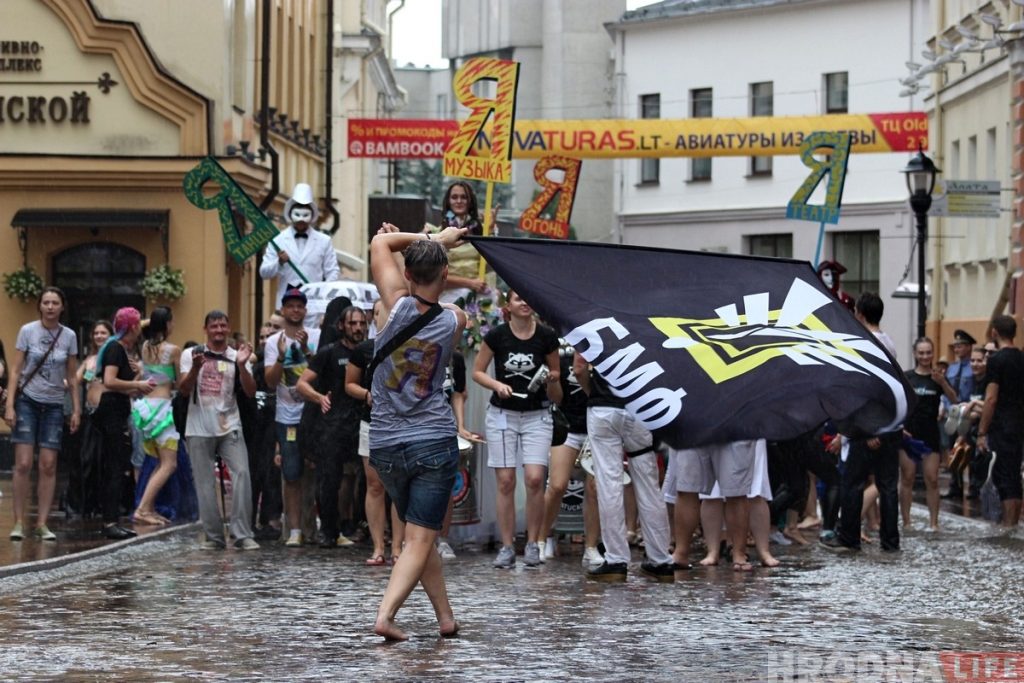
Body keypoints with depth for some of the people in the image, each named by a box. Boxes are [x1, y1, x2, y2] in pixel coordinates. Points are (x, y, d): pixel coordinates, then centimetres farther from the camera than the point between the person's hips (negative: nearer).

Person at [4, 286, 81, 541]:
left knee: (48, 466, -1)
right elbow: (15, 371, -3)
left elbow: (72, 377, 9)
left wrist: (77, 409, 4)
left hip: (54, 405, 2)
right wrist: (9, 405, -10)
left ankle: (42, 523, 3)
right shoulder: (27, 331, -3)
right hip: (27, 402, -2)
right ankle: (19, 522, -3)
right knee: (23, 464, -8)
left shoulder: (69, 336, 3)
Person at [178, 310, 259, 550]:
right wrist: (195, 368, -21)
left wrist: (242, 366, -17)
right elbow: (183, 389, -4)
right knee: (205, 484, 1)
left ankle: (242, 534, -15)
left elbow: (250, 392, -2)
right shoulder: (192, 354, 5)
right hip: (199, 429, 0)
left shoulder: (236, 357, 7)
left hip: (229, 427, 0)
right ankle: (214, 536, 10)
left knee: (241, 472, -16)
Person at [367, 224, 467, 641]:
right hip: (434, 441, -1)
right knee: (420, 539, -4)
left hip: (385, 445, 2)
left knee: (418, 535, 16)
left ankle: (446, 618, 20)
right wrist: (438, 246, 16)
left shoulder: (399, 306, -8)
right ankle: (385, 615, -21)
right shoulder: (454, 321, -3)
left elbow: (380, 243, 3)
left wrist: (433, 240, 11)